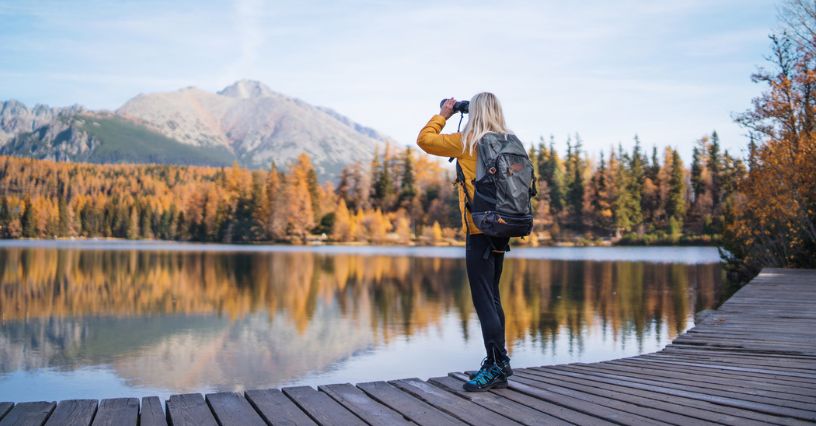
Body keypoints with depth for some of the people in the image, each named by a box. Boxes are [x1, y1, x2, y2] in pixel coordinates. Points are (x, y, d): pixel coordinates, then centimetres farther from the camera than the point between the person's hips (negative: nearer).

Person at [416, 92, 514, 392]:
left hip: (480, 230, -7)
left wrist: (443, 114, 16)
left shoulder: (467, 142, -7)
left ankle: (497, 366, -5)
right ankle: (497, 364, 21)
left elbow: (424, 139, 0)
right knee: (491, 298, 15)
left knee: (484, 300, -5)